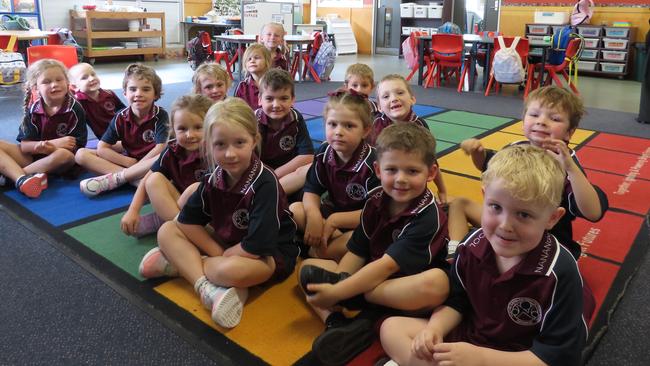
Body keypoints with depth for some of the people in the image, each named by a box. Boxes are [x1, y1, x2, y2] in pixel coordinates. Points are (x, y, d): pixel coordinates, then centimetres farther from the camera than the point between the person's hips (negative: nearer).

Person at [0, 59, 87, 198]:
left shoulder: (75, 109, -10)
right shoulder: (33, 110, -1)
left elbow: (76, 146, -12)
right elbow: (24, 146, -6)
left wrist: (49, 147, -28)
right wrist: (53, 143, -22)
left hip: (58, 161, -4)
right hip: (33, 157, 4)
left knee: (63, 155, -37)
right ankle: (21, 179, -36)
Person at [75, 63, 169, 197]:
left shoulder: (160, 116, -11)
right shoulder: (121, 117, -3)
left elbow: (161, 148, -22)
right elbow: (101, 148, -6)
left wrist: (137, 165, -19)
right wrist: (128, 162, -16)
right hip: (127, 160, 4)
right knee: (81, 154, -11)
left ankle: (112, 179, -28)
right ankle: (135, 179, -28)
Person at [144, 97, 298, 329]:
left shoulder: (265, 184, -27)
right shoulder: (214, 176, -8)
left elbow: (256, 247, -30)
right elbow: (187, 220, -2)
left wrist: (224, 256, -15)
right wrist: (217, 253, -13)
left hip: (269, 255, -7)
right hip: (225, 243, 7)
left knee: (231, 269, -39)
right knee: (167, 231, -2)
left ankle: (180, 263, -10)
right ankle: (206, 288, -21)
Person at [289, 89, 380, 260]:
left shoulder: (373, 162, -24)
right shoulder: (324, 153, -8)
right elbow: (311, 191, -6)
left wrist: (334, 221, -29)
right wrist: (314, 216, -28)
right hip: (331, 211, 5)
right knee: (294, 210, -15)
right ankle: (342, 243, -15)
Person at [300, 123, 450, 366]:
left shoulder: (428, 216, -20)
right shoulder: (375, 200, -1)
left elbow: (388, 266, -26)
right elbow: (356, 253, -2)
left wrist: (336, 292, -29)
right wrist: (333, 286, -18)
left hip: (408, 292, -6)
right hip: (371, 280, 6)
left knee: (437, 282, -39)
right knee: (309, 267, -1)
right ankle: (335, 324, -24)